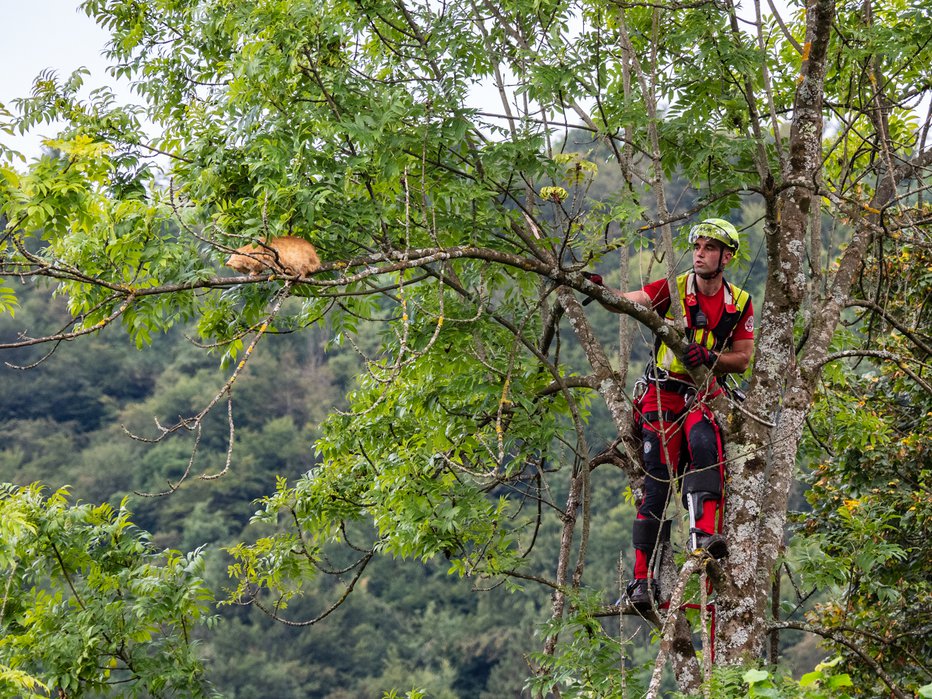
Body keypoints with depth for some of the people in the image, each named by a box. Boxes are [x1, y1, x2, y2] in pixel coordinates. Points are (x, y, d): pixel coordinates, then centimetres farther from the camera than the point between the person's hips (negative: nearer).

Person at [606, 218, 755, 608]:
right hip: (663, 392, -1)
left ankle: (705, 532, -37)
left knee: (705, 443, -32)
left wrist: (710, 357, -19)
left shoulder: (740, 304, 3)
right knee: (658, 478, -9)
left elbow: (742, 360, 2)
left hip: (704, 393, 2)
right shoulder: (673, 290, -3)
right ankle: (643, 576, -7)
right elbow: (628, 301, -18)